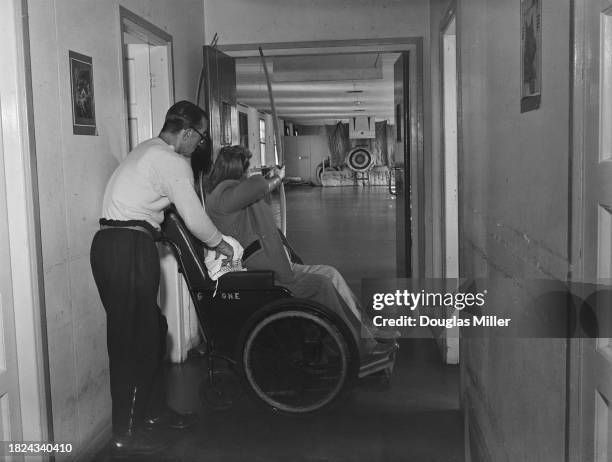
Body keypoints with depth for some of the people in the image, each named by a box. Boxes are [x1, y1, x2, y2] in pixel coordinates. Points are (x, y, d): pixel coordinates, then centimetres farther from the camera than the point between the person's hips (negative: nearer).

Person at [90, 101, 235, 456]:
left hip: (111, 243, 10)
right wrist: (220, 244, 9)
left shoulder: (148, 150, 20)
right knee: (135, 338, -3)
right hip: (129, 249, -10)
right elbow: (195, 218, -9)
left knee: (152, 329, 16)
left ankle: (155, 410, 28)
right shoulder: (173, 162, -10)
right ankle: (127, 433, 6)